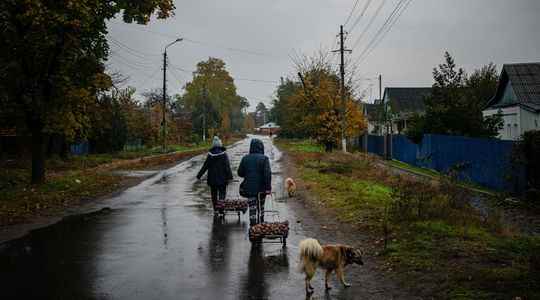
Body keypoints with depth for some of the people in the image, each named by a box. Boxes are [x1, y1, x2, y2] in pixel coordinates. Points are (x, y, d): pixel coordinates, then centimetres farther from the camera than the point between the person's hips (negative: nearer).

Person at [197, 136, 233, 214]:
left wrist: (199, 175, 10)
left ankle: (215, 209, 19)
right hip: (222, 178, -2)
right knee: (222, 192, 6)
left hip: (212, 178, 2)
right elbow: (227, 166, -11)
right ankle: (220, 206, -15)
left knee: (214, 194, 13)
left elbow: (205, 166, 2)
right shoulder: (223, 154, -7)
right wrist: (230, 176, -11)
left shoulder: (210, 154, -2)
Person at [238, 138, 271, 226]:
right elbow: (267, 174, -16)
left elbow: (240, 173, 4)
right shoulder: (264, 158, -10)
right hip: (261, 188, -1)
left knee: (252, 207, 4)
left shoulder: (245, 158, -2)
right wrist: (268, 188, -13)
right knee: (261, 206, 18)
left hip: (249, 188, 1)